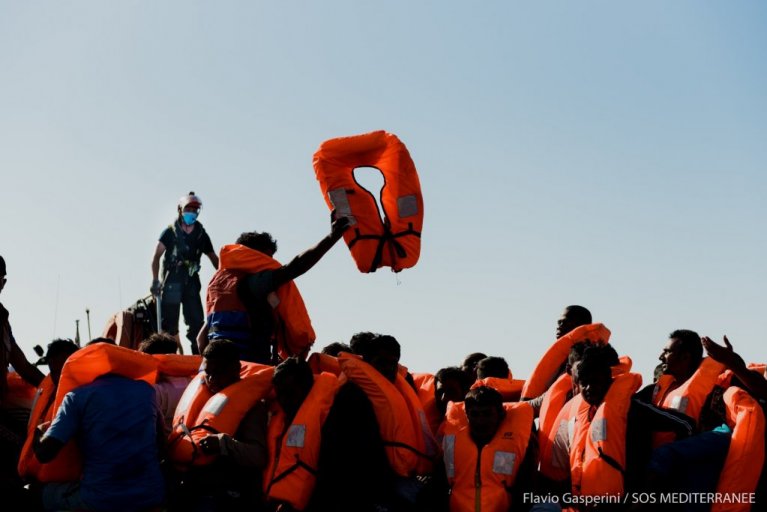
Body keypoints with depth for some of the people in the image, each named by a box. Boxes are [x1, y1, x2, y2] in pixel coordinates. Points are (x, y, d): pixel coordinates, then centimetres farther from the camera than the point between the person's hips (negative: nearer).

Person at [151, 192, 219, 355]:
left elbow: (214, 259, 17)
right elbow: (156, 257, -4)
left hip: (191, 282, 3)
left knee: (196, 321, 1)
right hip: (171, 280, -3)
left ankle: (198, 354, 5)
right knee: (170, 322, -3)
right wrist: (155, 280, -14)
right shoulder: (170, 232, 0)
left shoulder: (201, 234, 11)